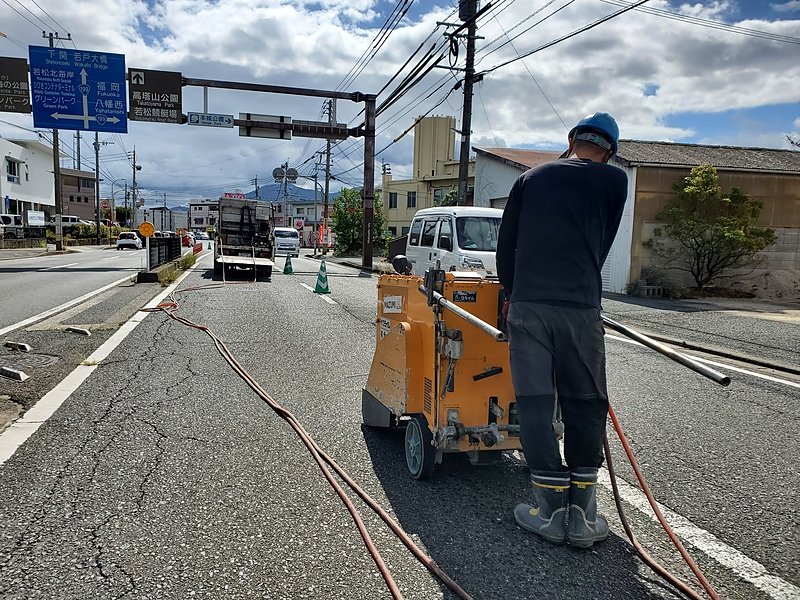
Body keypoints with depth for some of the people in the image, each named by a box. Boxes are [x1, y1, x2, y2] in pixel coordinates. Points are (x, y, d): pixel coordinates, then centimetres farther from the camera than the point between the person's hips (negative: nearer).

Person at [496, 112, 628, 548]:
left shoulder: (530, 179, 15)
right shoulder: (614, 180, 8)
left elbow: (505, 245, 15)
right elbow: (601, 245, 12)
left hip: (526, 304, 2)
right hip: (579, 306, -1)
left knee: (535, 405, 5)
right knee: (585, 407, 8)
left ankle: (552, 513, 10)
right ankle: (582, 516, 13)